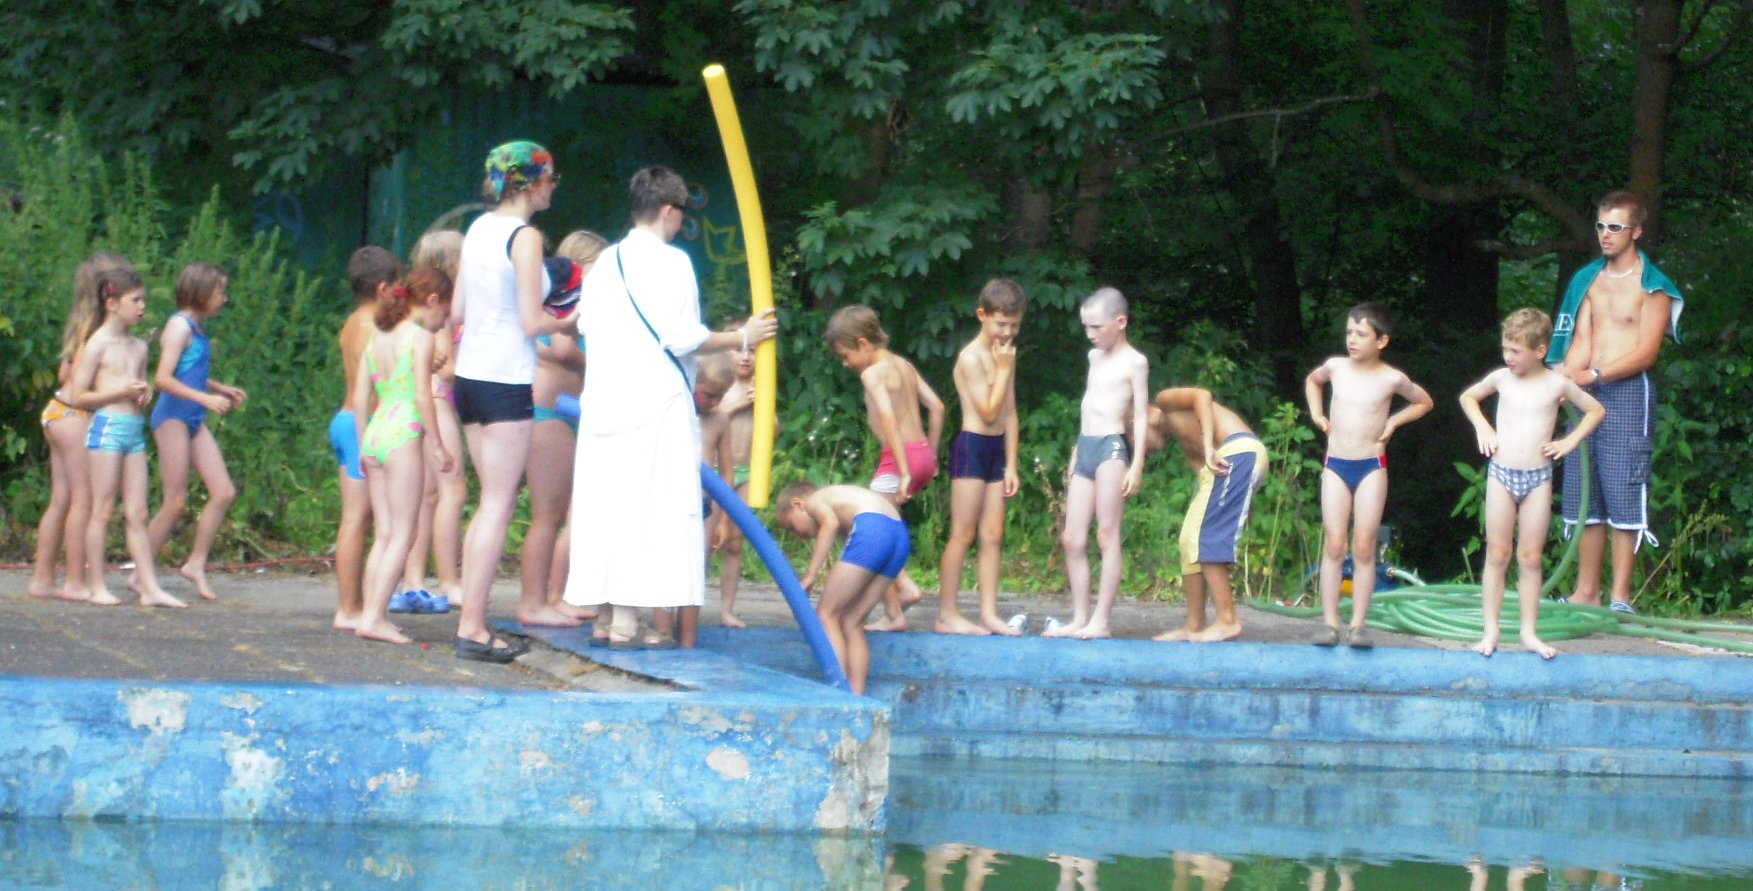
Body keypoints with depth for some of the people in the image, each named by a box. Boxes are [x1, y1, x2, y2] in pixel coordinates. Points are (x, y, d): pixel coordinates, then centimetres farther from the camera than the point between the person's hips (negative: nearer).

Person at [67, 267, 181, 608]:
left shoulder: (139, 347, 15)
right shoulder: (98, 344, -6)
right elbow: (78, 397, -8)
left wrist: (145, 393, 4)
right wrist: (121, 392, -14)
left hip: (135, 429, 7)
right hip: (107, 426, -7)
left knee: (137, 514, 5)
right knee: (103, 510, -3)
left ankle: (150, 587, 2)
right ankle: (98, 587, 2)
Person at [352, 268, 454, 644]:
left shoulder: (377, 337, 14)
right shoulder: (420, 337, -6)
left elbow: (360, 396, 13)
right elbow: (422, 396, -13)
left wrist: (363, 445, 17)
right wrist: (439, 446, -8)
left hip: (373, 435, 7)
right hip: (403, 435, -7)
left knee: (383, 535, 11)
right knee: (403, 535, -4)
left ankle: (373, 615, 8)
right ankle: (374, 617, -11)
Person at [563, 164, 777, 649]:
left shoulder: (605, 262, 11)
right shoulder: (670, 261, -9)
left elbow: (586, 323, 15)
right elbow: (682, 336, -14)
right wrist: (741, 337, -2)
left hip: (604, 398, 7)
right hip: (657, 399, -7)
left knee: (606, 500, 10)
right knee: (647, 503, -5)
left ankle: (606, 614, 11)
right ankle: (627, 618, -9)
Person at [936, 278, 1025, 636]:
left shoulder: (1005, 355, 11)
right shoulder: (971, 358, -13)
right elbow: (989, 412, -17)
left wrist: (1011, 464, 11)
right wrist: (1004, 371, -12)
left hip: (997, 449, 8)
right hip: (971, 446, -8)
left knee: (993, 535, 6)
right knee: (963, 535, -6)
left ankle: (989, 614, 7)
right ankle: (947, 616, -3)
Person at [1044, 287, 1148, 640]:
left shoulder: (1134, 362, -4)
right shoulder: (1095, 357, 17)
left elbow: (1140, 415, -7)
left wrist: (1137, 464, -13)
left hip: (1112, 446, -8)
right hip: (1086, 447, 8)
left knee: (1107, 534, -8)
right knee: (1073, 540, 4)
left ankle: (1101, 620, -8)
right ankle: (1080, 618, 8)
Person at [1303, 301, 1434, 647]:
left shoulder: (1392, 379, -5)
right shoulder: (1336, 367, 0)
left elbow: (1424, 402, 14)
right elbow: (1312, 380, 24)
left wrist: (1393, 422, 2)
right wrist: (1316, 413, 10)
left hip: (1371, 466, -2)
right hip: (1335, 464, 2)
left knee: (1364, 548, -2)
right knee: (1334, 546, -3)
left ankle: (1358, 623, 1)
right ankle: (1330, 621, -2)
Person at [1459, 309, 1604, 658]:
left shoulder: (1556, 384, -1)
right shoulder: (1501, 378, 2)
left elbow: (1596, 410, 13)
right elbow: (1468, 397, 21)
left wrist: (1570, 441, 3)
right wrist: (1482, 427, 6)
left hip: (1537, 477, 0)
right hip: (1501, 474, 0)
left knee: (1530, 557, 2)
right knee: (1497, 554, 1)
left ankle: (1529, 632, 8)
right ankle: (1491, 632, 4)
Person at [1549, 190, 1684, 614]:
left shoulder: (1651, 285, -3)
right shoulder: (1588, 280, 15)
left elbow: (1646, 352, -10)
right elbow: (1581, 339, 12)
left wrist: (1593, 374, -19)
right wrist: (1567, 377, -8)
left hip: (1628, 392, -6)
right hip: (1586, 393, 6)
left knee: (1623, 492, -8)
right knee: (1583, 495, 5)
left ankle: (1620, 595, -6)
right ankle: (1587, 591, 11)